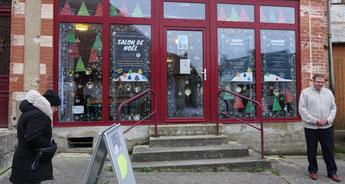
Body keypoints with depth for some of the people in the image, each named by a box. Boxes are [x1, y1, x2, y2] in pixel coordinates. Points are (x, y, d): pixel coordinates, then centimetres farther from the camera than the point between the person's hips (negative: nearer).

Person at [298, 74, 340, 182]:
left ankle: (332, 172, 21)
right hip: (311, 127, -3)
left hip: (326, 127, 3)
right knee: (312, 150, 7)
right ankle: (312, 171, 22)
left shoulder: (328, 93, 10)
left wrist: (328, 120, -7)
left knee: (329, 150, 8)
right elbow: (302, 109, -8)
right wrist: (315, 120, -14)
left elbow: (333, 108, 10)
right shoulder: (305, 92, -3)